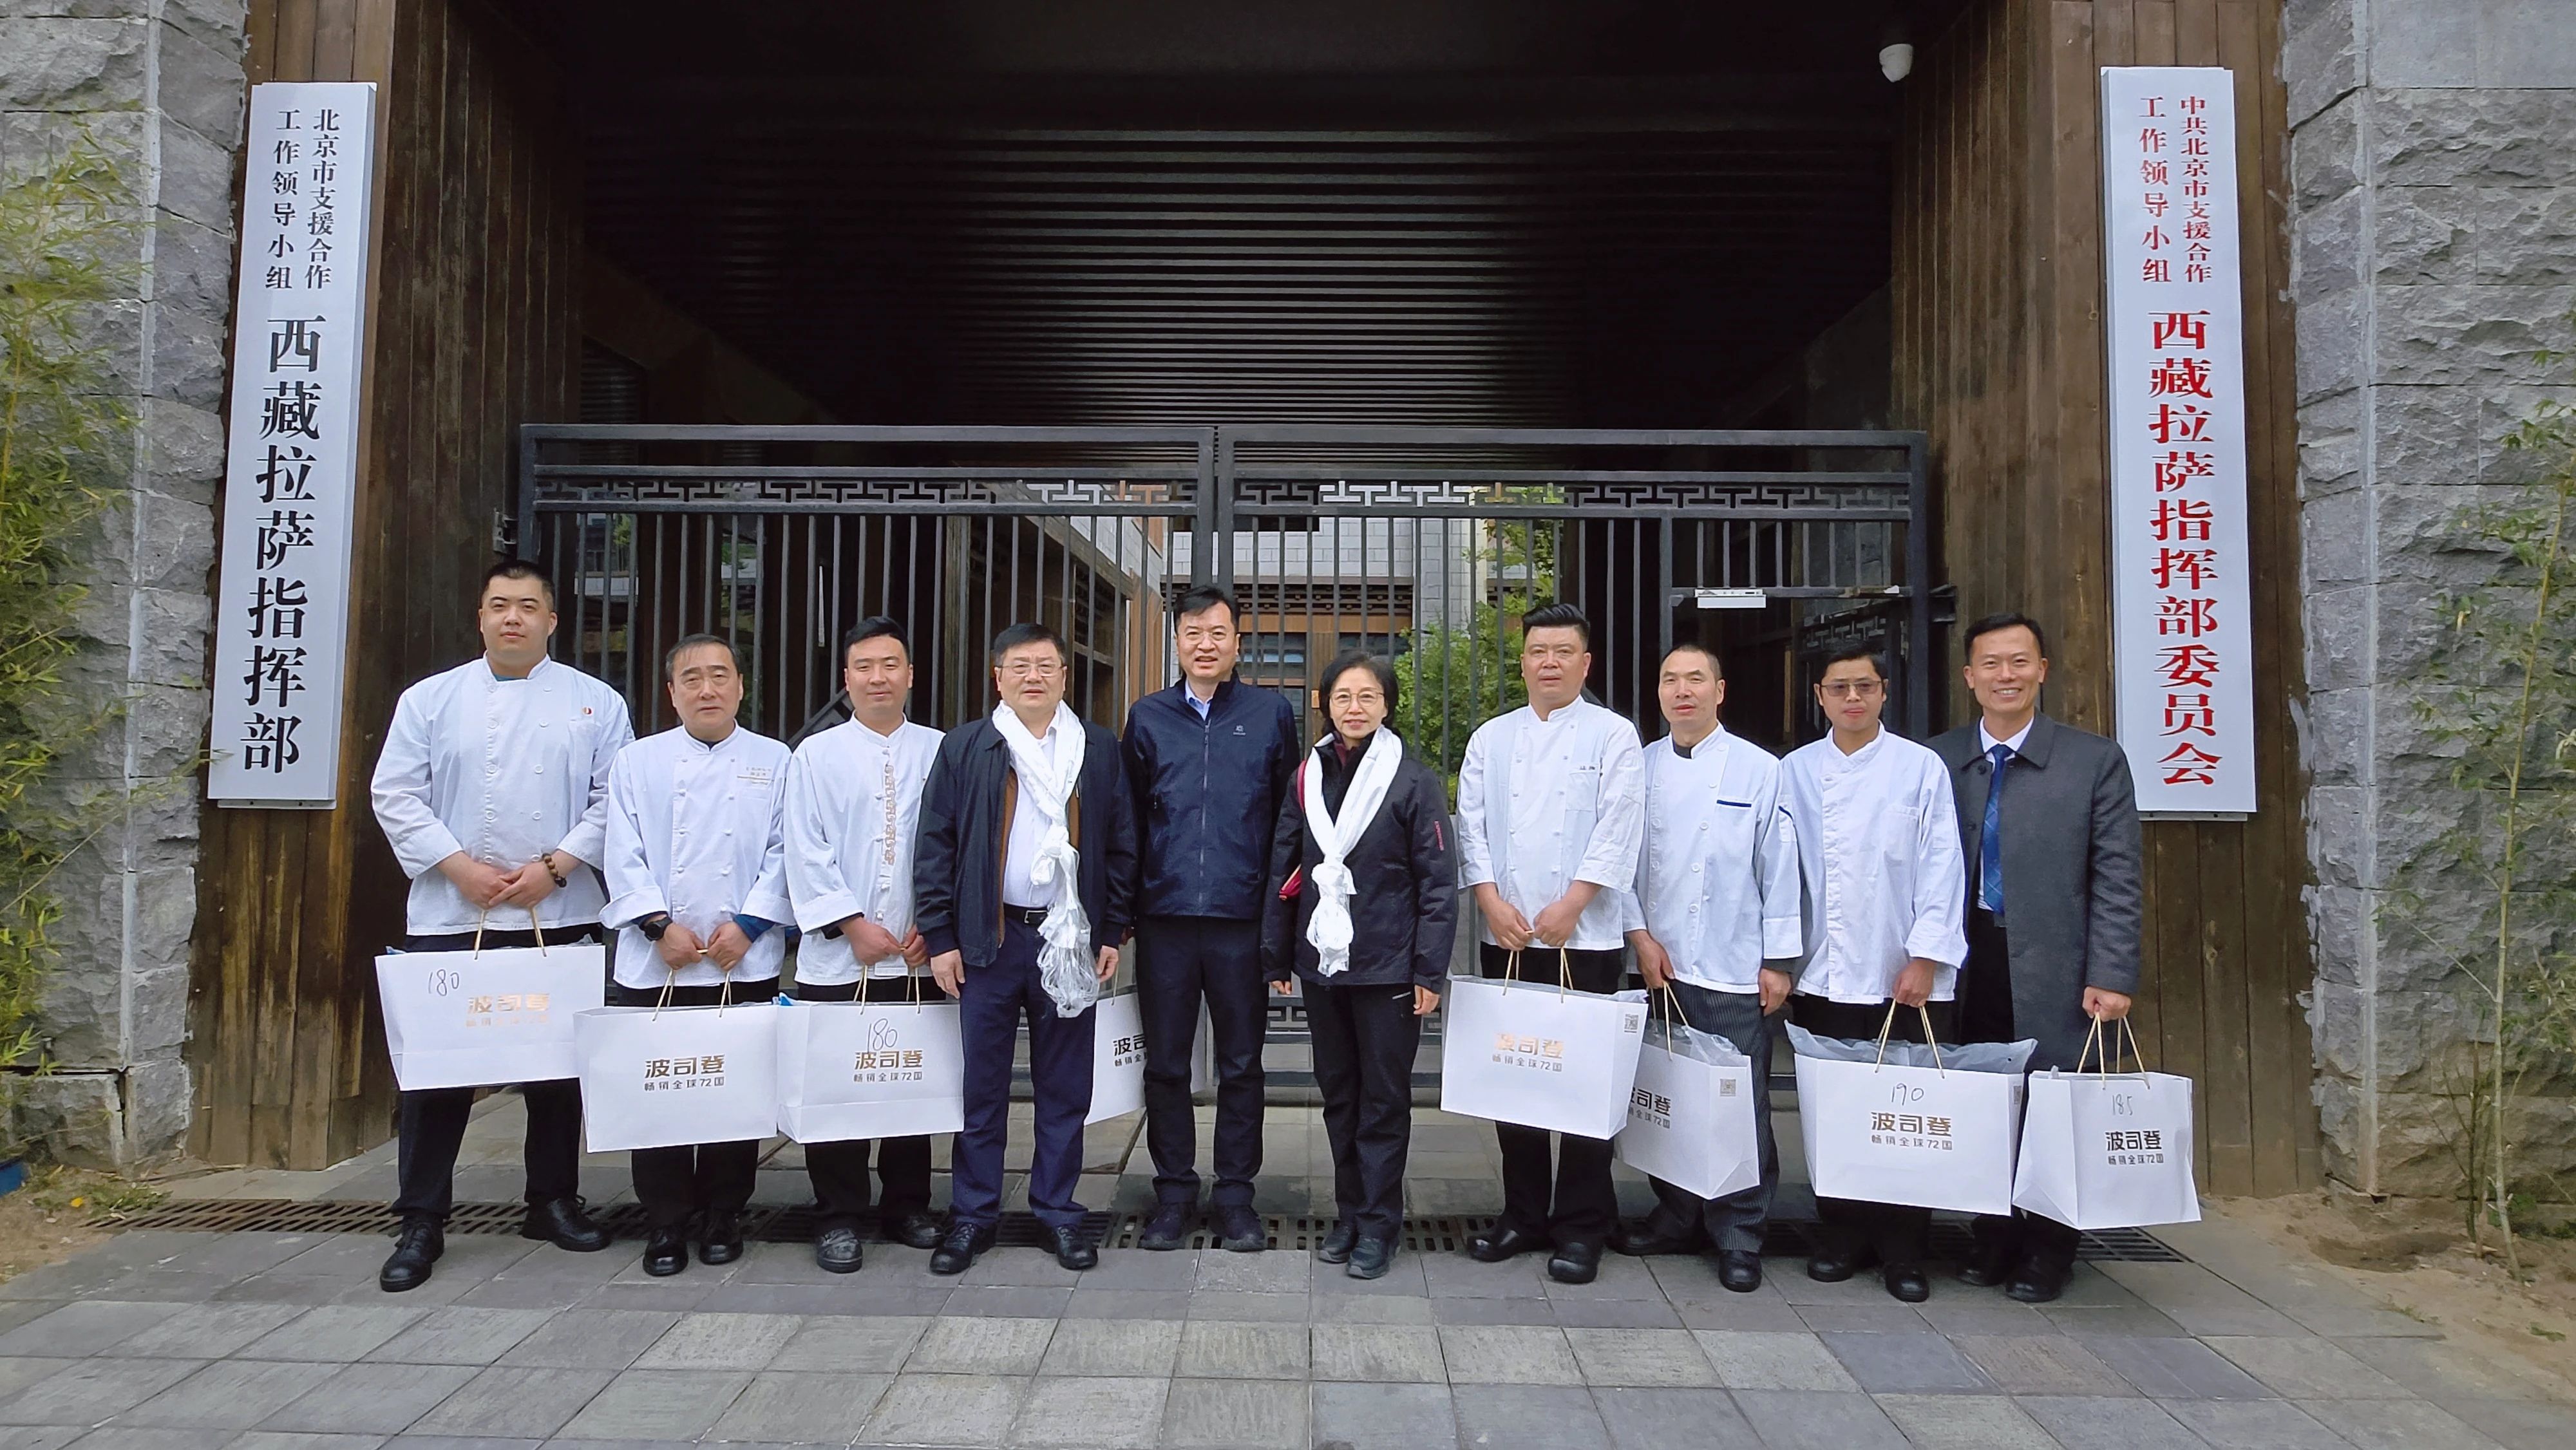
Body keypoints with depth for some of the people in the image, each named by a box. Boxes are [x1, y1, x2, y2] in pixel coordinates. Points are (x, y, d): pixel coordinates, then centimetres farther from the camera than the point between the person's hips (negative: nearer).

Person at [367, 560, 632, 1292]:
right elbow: (396, 794, 2)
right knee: (436, 1065, 1)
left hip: (558, 916, 0)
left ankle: (553, 1201, 23)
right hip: (448, 917, 0)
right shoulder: (430, 700, 8)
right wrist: (461, 867, -9)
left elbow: (615, 799, 1)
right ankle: (420, 1222, 13)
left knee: (556, 1064, 8)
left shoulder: (595, 703, 6)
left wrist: (555, 866, -10)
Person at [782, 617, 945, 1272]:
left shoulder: (940, 753, 4)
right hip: (835, 959, -1)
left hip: (916, 957, 1)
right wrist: (853, 926, -9)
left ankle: (907, 1207, 25)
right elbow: (806, 855, -2)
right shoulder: (816, 755, 3)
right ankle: (838, 1217, 17)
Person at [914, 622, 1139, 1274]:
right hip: (987, 939, -1)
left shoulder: (1099, 749, 7)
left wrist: (1114, 933, 3)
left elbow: (1121, 846, 8)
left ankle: (1058, 1211, 21)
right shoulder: (963, 748, 3)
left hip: (1070, 940, 1)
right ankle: (972, 1215, 19)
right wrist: (940, 937, -4)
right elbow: (935, 846, 2)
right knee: (981, 1084, 6)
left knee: (1065, 1086, 8)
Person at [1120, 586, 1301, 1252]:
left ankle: (1235, 1194, 19)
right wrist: (1122, 909, 8)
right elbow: (1130, 817, 11)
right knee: (1166, 1064, 8)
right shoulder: (1148, 717, 8)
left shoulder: (1271, 712, 5)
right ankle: (1174, 1191, 22)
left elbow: (1290, 812, 7)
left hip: (1241, 920, -1)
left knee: (1241, 1065, 6)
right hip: (1165, 917, 1)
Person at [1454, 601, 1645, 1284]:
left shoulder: (1613, 736, 2)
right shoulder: (1491, 738, 13)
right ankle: (1523, 1214, 22)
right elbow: (1472, 824, 7)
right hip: (1505, 938, 4)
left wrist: (1569, 908, -13)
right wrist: (1493, 902, -6)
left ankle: (1581, 1227, 11)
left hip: (1585, 939, -3)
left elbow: (1617, 832, -6)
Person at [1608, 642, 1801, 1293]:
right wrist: (1640, 935, -2)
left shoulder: (1760, 770, -1)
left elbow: (1779, 868, -1)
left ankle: (1739, 1237, 13)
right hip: (1659, 964, 3)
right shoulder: (1640, 769, 7)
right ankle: (1676, 1216, 26)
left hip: (1735, 970, -3)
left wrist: (1778, 960, -3)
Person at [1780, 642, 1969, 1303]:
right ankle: (1841, 1237, 21)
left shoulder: (1921, 767, 1)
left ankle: (1904, 1250, 14)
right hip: (1822, 977, 2)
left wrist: (1924, 958, -7)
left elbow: (1940, 868, -1)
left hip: (1903, 976, -2)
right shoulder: (1795, 771, 7)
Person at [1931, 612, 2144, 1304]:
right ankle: (1993, 1239, 23)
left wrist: (2111, 976, -8)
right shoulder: (1937, 762, 6)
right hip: (1967, 965, 2)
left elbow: (2117, 880, -1)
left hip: (2052, 972, -2)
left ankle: (2047, 1252, 22)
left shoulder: (2096, 761, 1)